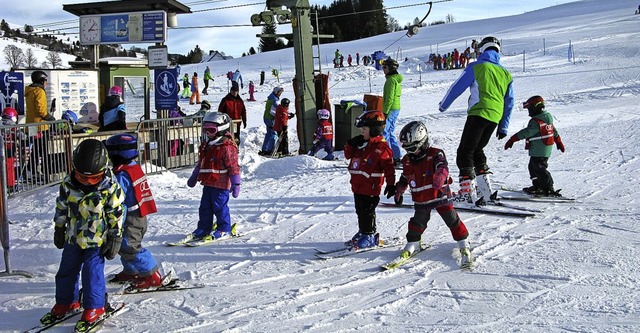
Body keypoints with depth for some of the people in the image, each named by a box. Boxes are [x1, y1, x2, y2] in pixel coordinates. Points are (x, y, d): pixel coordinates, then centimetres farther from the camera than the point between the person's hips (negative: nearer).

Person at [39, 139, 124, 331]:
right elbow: (61, 208, 8)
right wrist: (59, 229, 14)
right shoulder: (68, 184, -7)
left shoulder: (110, 188, -18)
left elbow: (117, 215, -10)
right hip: (73, 238, 5)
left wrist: (115, 239, -8)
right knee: (66, 271, 15)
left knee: (93, 273, -7)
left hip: (97, 241, -5)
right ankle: (66, 302, 35)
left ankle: (94, 307, 9)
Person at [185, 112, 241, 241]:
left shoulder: (227, 147, -14)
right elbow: (200, 163, 26)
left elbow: (233, 167, -15)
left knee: (220, 207, -2)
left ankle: (224, 230, 9)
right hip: (207, 183, 8)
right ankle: (203, 229, 23)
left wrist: (236, 183, -17)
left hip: (221, 184, -8)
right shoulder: (206, 146, 13)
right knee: (205, 207, 13)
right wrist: (194, 177, 32)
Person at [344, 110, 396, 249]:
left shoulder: (381, 147, -14)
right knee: (360, 211, 17)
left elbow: (389, 167, -14)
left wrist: (391, 184, -14)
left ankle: (369, 236, 8)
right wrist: (351, 144, 0)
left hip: (371, 187, -8)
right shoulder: (361, 144, 11)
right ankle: (363, 232, 29)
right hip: (358, 185, 8)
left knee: (367, 212, -2)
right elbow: (348, 155, 19)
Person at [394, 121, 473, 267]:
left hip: (439, 195, -4)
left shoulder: (435, 154, -13)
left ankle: (464, 245, 10)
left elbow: (443, 166, -29)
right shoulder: (407, 160, 5)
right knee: (418, 222, 8)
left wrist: (440, 176, -49)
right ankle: (412, 244, 28)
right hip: (421, 200, 4)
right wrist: (398, 191, 21)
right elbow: (404, 178, 19)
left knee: (452, 219, -1)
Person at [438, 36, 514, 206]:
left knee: (465, 152, -5)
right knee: (477, 150, 21)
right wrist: (503, 127, 23)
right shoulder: (506, 74, 19)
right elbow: (509, 102, 19)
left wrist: (443, 105, 19)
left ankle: (468, 193, -17)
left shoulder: (476, 67, 1)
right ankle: (485, 190, 20)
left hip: (478, 114, -6)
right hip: (495, 118, 7)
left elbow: (457, 87, 3)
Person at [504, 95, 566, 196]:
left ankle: (549, 189, -8)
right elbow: (554, 131, 23)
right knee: (533, 167, 20)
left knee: (539, 169, -7)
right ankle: (537, 186, 29)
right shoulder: (548, 118, 13)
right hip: (546, 150, 10)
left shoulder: (536, 122, -20)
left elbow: (526, 132, -29)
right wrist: (559, 142, 35)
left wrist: (512, 139, -31)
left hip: (538, 151, -10)